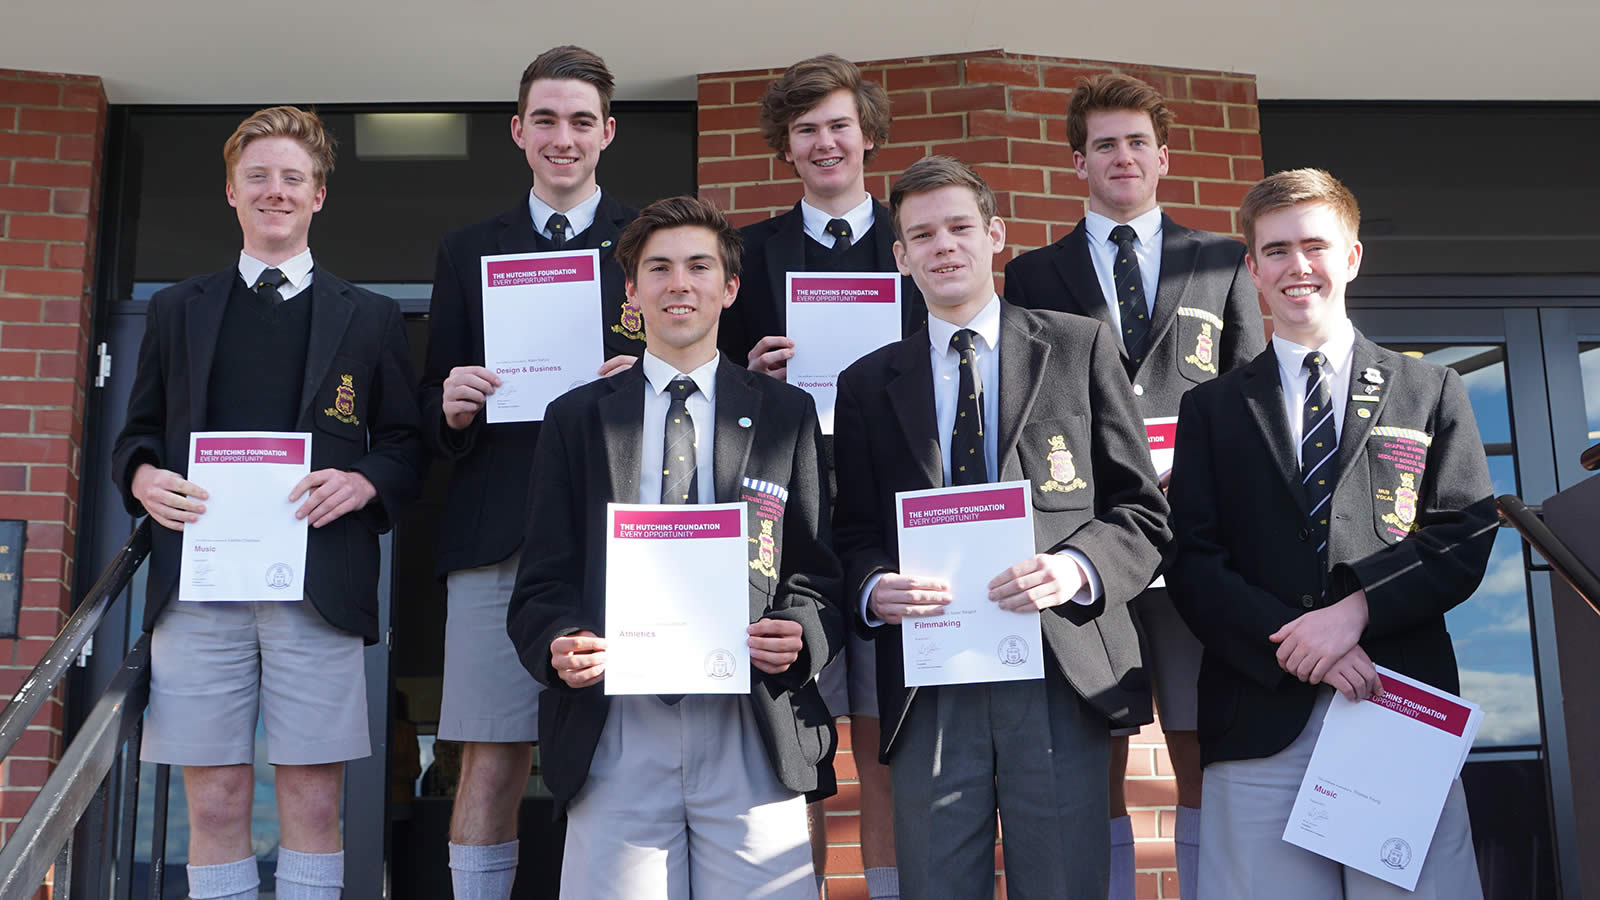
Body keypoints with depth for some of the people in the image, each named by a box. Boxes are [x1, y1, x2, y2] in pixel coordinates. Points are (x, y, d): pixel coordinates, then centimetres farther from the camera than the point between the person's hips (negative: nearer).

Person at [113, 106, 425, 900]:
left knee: (314, 800, 2)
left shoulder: (370, 318, 12)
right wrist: (142, 478, -4)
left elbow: (408, 443, 10)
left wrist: (366, 481, -11)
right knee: (214, 802, 4)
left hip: (319, 586, -1)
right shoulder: (176, 310, 17)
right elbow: (137, 434, 18)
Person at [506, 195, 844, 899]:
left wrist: (801, 635, -12)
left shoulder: (787, 413, 11)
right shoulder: (575, 418, 13)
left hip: (753, 734, 0)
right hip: (617, 732, 1)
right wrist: (559, 643, -11)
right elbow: (542, 583, 9)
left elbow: (819, 571, 9)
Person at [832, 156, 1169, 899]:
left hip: (1060, 676, -1)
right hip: (927, 690, 2)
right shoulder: (867, 384, 12)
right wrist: (874, 588, -11)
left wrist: (1079, 566, -15)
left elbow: (1142, 510, 4)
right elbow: (855, 534, 11)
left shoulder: (1081, 348, 7)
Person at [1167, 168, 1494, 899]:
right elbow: (1192, 561, 3)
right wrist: (1293, 642, -12)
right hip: (1261, 718, 0)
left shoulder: (1430, 392, 14)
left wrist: (1359, 609, -12)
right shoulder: (1211, 409, 13)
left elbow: (1465, 535, 4)